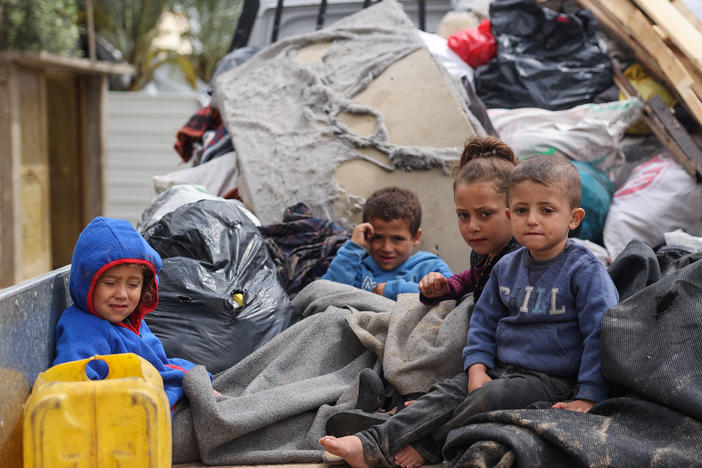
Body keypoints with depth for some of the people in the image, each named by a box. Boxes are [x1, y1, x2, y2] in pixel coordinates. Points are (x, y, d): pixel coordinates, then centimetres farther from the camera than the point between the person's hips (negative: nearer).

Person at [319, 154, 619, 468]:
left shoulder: (584, 270, -11)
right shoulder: (506, 268, 9)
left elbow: (602, 332, -14)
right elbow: (483, 322, 17)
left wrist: (587, 398, -19)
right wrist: (477, 368, 0)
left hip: (554, 382, -6)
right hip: (501, 370, 6)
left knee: (490, 398, -30)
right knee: (447, 393, -13)